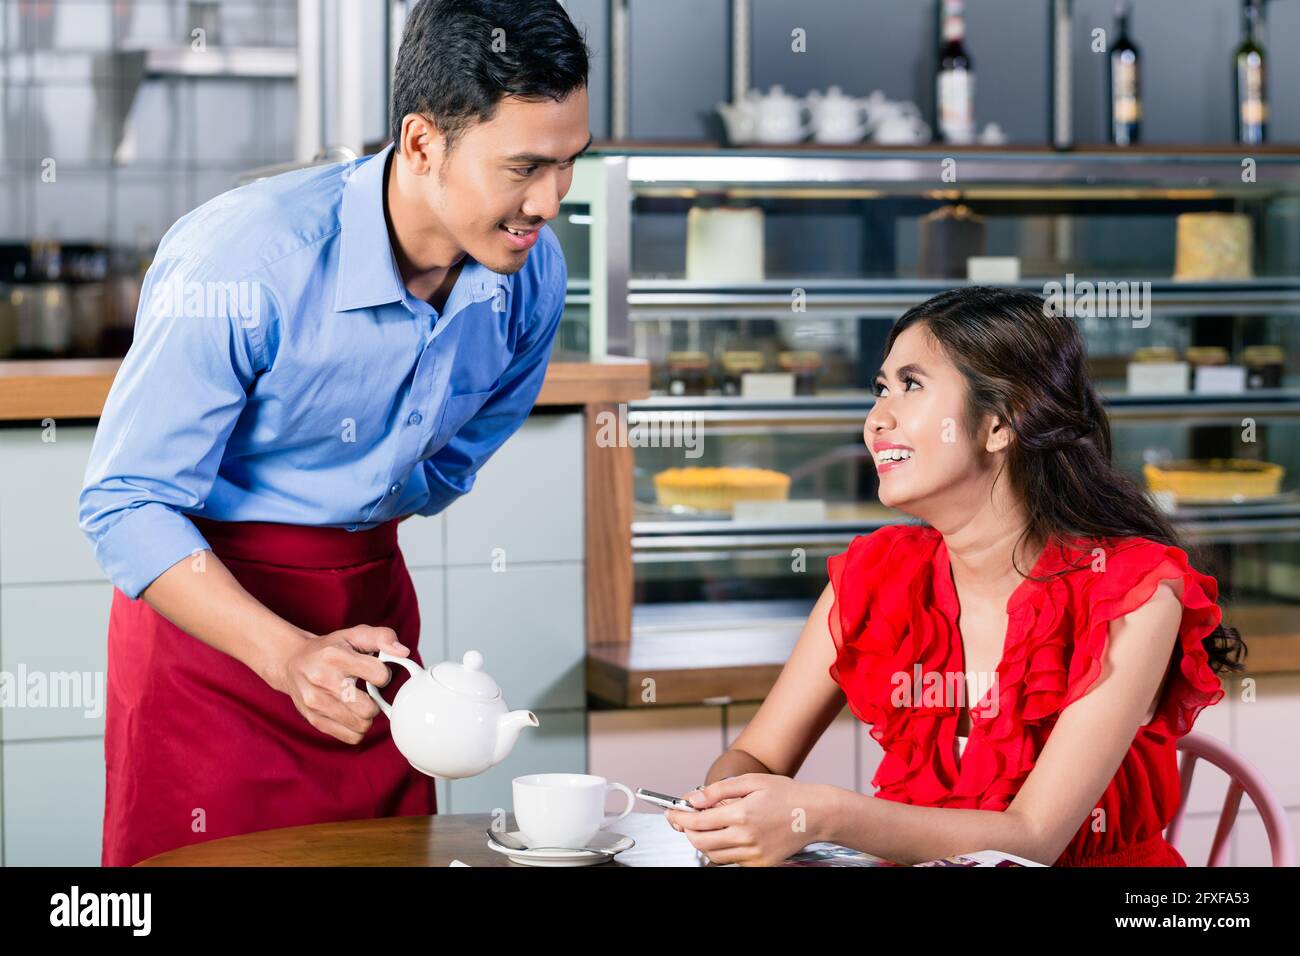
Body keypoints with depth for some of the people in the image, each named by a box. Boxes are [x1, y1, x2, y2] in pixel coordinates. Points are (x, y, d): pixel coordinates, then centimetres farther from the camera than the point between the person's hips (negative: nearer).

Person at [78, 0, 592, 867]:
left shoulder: (531, 273, -8)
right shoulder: (246, 261, -26)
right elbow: (126, 505, -22)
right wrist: (288, 655, -32)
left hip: (372, 593, 5)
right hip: (206, 601, -5)